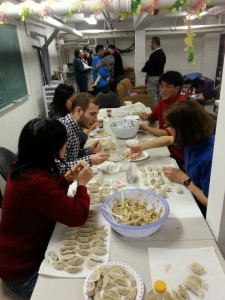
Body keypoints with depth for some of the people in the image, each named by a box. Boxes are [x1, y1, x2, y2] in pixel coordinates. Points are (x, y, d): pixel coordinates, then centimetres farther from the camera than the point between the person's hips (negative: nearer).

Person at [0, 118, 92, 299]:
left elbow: (51, 195, 12)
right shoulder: (36, 181, -36)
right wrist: (82, 183, -14)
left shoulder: (25, 170, -3)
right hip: (22, 271, -9)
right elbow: (78, 216, -30)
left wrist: (67, 178, -4)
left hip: (22, 253, 9)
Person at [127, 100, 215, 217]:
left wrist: (184, 180, -22)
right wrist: (141, 146, 10)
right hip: (189, 195, 7)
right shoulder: (195, 137, -11)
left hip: (200, 211, -6)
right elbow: (169, 140, 12)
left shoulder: (209, 157, -37)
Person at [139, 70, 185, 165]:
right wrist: (146, 116, -5)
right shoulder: (164, 101, 2)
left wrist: (144, 127, -15)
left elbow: (169, 134, -24)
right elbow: (153, 117, 19)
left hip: (176, 154, -7)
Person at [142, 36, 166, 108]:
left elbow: (149, 66, -19)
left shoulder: (154, 54, -18)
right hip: (159, 77, 10)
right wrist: (146, 67, 9)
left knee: (153, 97, -7)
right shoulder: (162, 53, 13)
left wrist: (143, 69, 0)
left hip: (153, 77, -10)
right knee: (158, 97, 14)